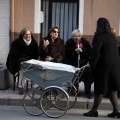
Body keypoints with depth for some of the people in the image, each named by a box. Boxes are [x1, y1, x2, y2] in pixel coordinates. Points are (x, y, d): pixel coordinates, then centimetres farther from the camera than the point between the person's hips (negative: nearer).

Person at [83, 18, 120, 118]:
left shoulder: (100, 37, -12)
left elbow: (95, 52, -20)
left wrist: (92, 63, -11)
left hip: (103, 66, -7)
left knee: (100, 89, 0)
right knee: (112, 89, 12)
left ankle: (94, 110, 9)